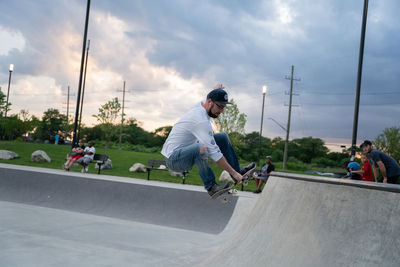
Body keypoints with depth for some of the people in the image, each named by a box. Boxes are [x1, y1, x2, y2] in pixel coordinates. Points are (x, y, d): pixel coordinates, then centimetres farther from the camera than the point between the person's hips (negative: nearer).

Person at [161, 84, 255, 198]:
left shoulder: (200, 105, 0)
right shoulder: (201, 121, -29)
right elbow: (214, 152, -31)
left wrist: (216, 90, 41)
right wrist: (233, 173, -28)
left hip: (187, 150, 11)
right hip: (173, 159, -11)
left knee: (223, 137, 9)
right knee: (201, 148, -42)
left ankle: (238, 170, 13)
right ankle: (211, 187, -26)